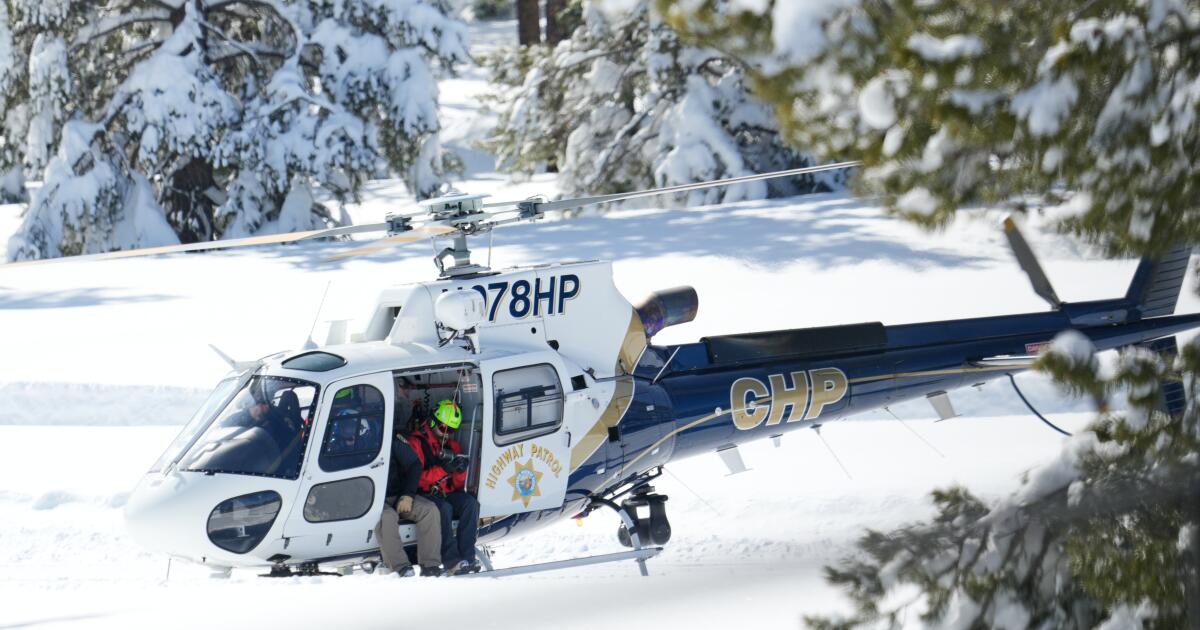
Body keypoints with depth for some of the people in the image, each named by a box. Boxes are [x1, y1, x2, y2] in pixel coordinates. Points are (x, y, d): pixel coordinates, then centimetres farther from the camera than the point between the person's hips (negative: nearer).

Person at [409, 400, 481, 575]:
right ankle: (452, 561, -41)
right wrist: (442, 469, -24)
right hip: (424, 495, -5)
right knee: (444, 508, -35)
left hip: (447, 494, 6)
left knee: (471, 503, -23)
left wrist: (461, 471, -9)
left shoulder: (453, 446, 15)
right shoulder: (416, 442, -4)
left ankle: (467, 556, -30)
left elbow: (458, 485, 14)